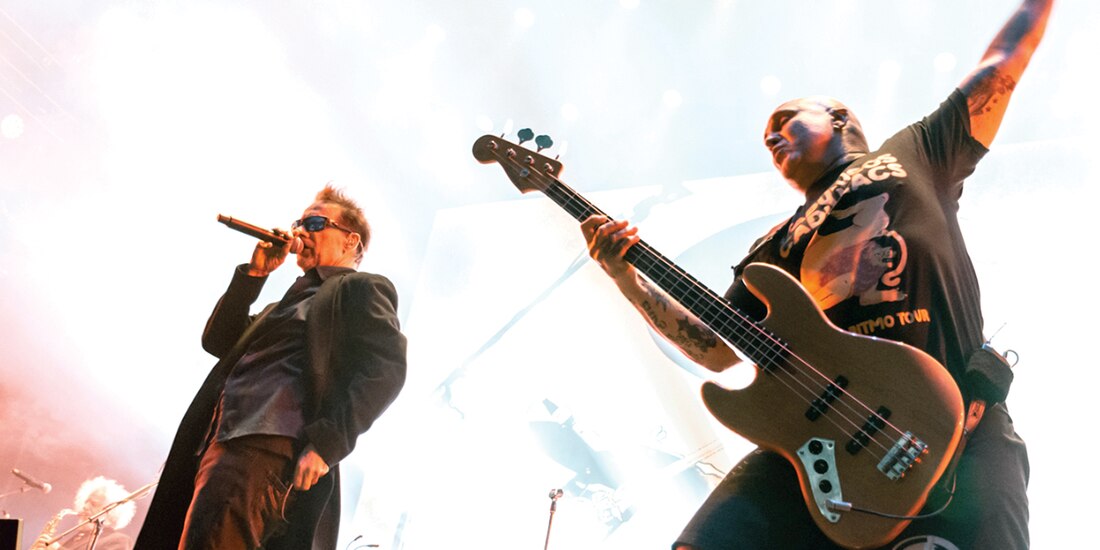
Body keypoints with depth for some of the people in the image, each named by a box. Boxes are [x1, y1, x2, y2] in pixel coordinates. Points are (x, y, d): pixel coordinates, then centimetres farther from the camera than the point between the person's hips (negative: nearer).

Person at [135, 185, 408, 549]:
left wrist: (327, 442, -21)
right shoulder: (295, 298, 34)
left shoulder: (361, 289, 7)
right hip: (223, 448, 9)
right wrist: (255, 273, 19)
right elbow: (218, 341, 28)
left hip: (271, 449, -9)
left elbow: (387, 368, -10)